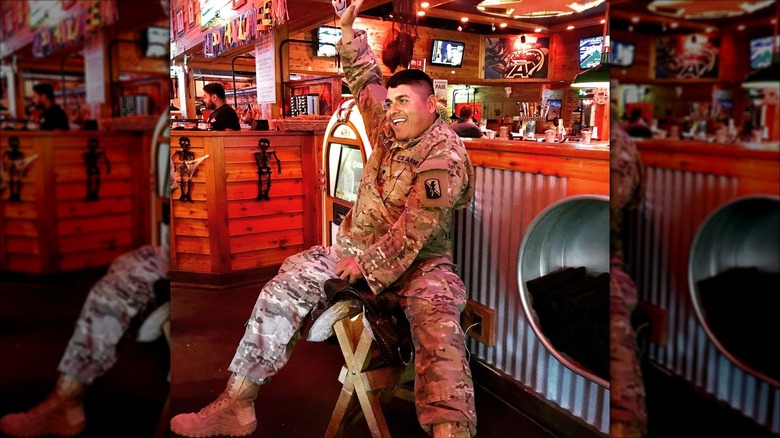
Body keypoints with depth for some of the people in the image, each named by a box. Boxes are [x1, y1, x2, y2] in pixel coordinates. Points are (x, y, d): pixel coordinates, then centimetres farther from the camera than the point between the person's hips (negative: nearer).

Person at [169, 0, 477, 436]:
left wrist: (368, 264, -18)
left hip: (419, 261, -5)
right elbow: (365, 79, 15)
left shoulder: (446, 157, -16)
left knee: (438, 322, -37)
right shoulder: (389, 129, 6)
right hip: (358, 248, 6)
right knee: (282, 289, -9)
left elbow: (414, 229, -22)